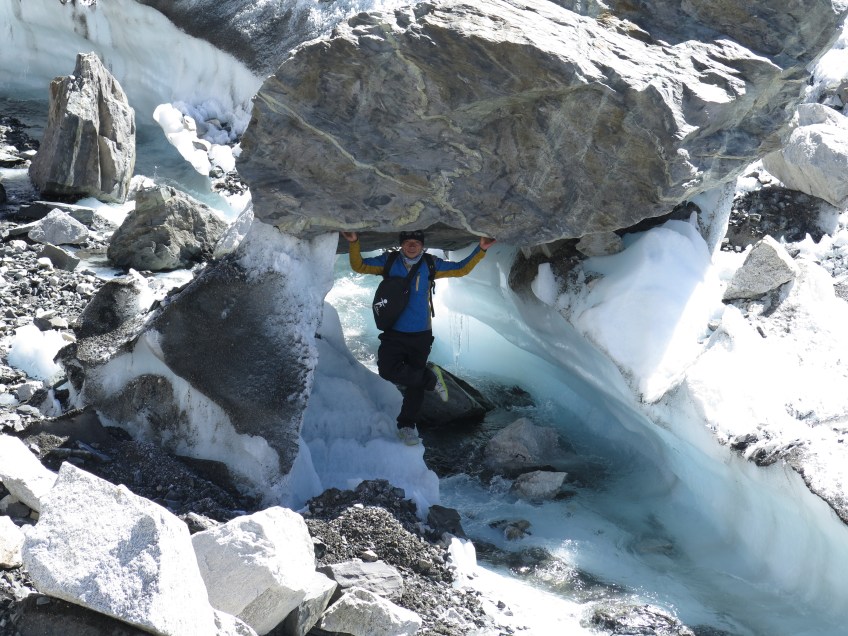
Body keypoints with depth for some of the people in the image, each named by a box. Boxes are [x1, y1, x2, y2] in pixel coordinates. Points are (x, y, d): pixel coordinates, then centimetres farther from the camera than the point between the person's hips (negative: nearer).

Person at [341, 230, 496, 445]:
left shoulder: (430, 265, 2)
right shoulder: (389, 262, 0)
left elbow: (461, 269, 9)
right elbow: (359, 266, 0)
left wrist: (480, 249, 0)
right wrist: (354, 243, -16)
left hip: (421, 336, 1)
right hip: (394, 335, -1)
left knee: (416, 384, 6)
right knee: (388, 370, -25)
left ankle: (406, 426, 23)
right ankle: (430, 377, -2)